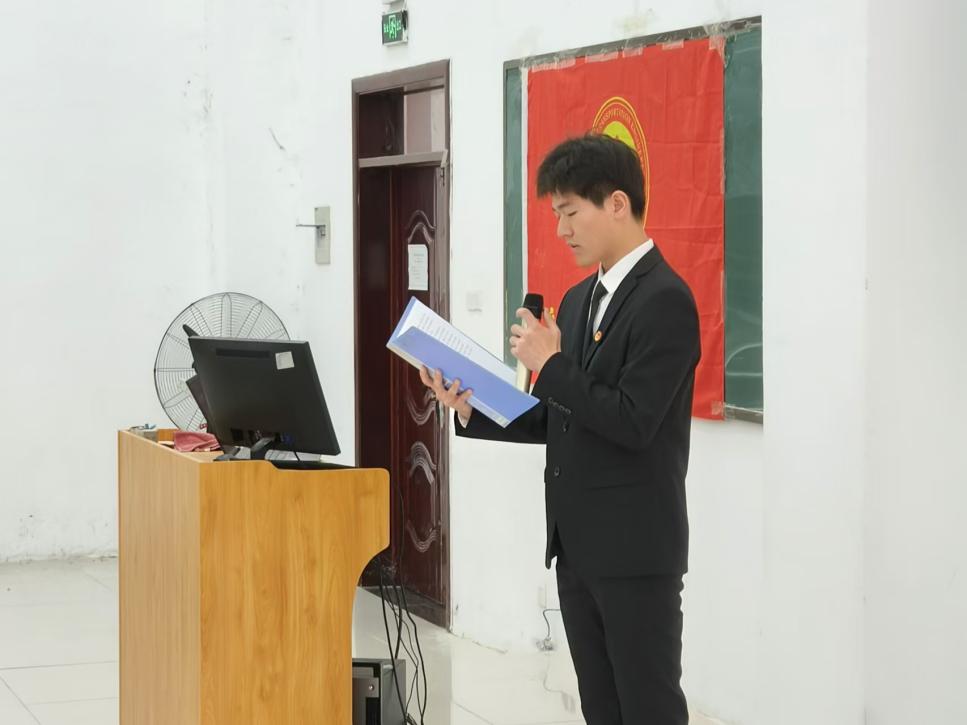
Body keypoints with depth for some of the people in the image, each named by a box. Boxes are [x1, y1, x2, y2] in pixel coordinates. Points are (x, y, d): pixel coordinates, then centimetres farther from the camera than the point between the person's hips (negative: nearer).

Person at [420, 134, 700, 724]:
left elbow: (632, 422, -21)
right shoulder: (579, 300, 14)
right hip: (577, 543, 9)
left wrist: (550, 364, -15)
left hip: (635, 547, -9)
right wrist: (472, 412, 4)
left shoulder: (666, 299, -14)